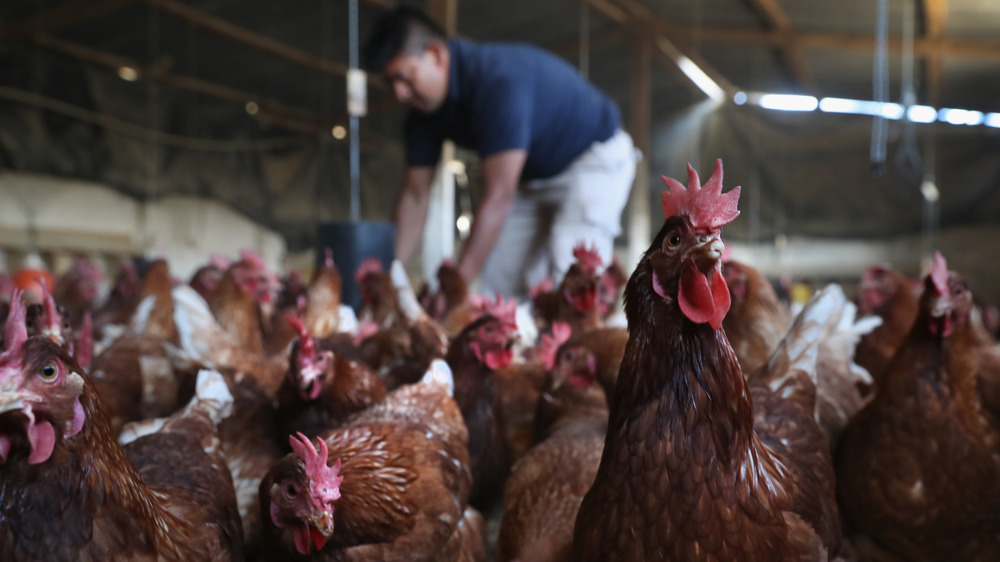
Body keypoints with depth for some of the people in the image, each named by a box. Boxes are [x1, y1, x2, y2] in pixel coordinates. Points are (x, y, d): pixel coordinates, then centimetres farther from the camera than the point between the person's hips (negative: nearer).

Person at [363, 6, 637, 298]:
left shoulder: (500, 79, -36)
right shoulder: (424, 107, -10)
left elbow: (498, 197, -40)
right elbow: (415, 196, -6)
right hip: (533, 176, 8)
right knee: (498, 288, -4)